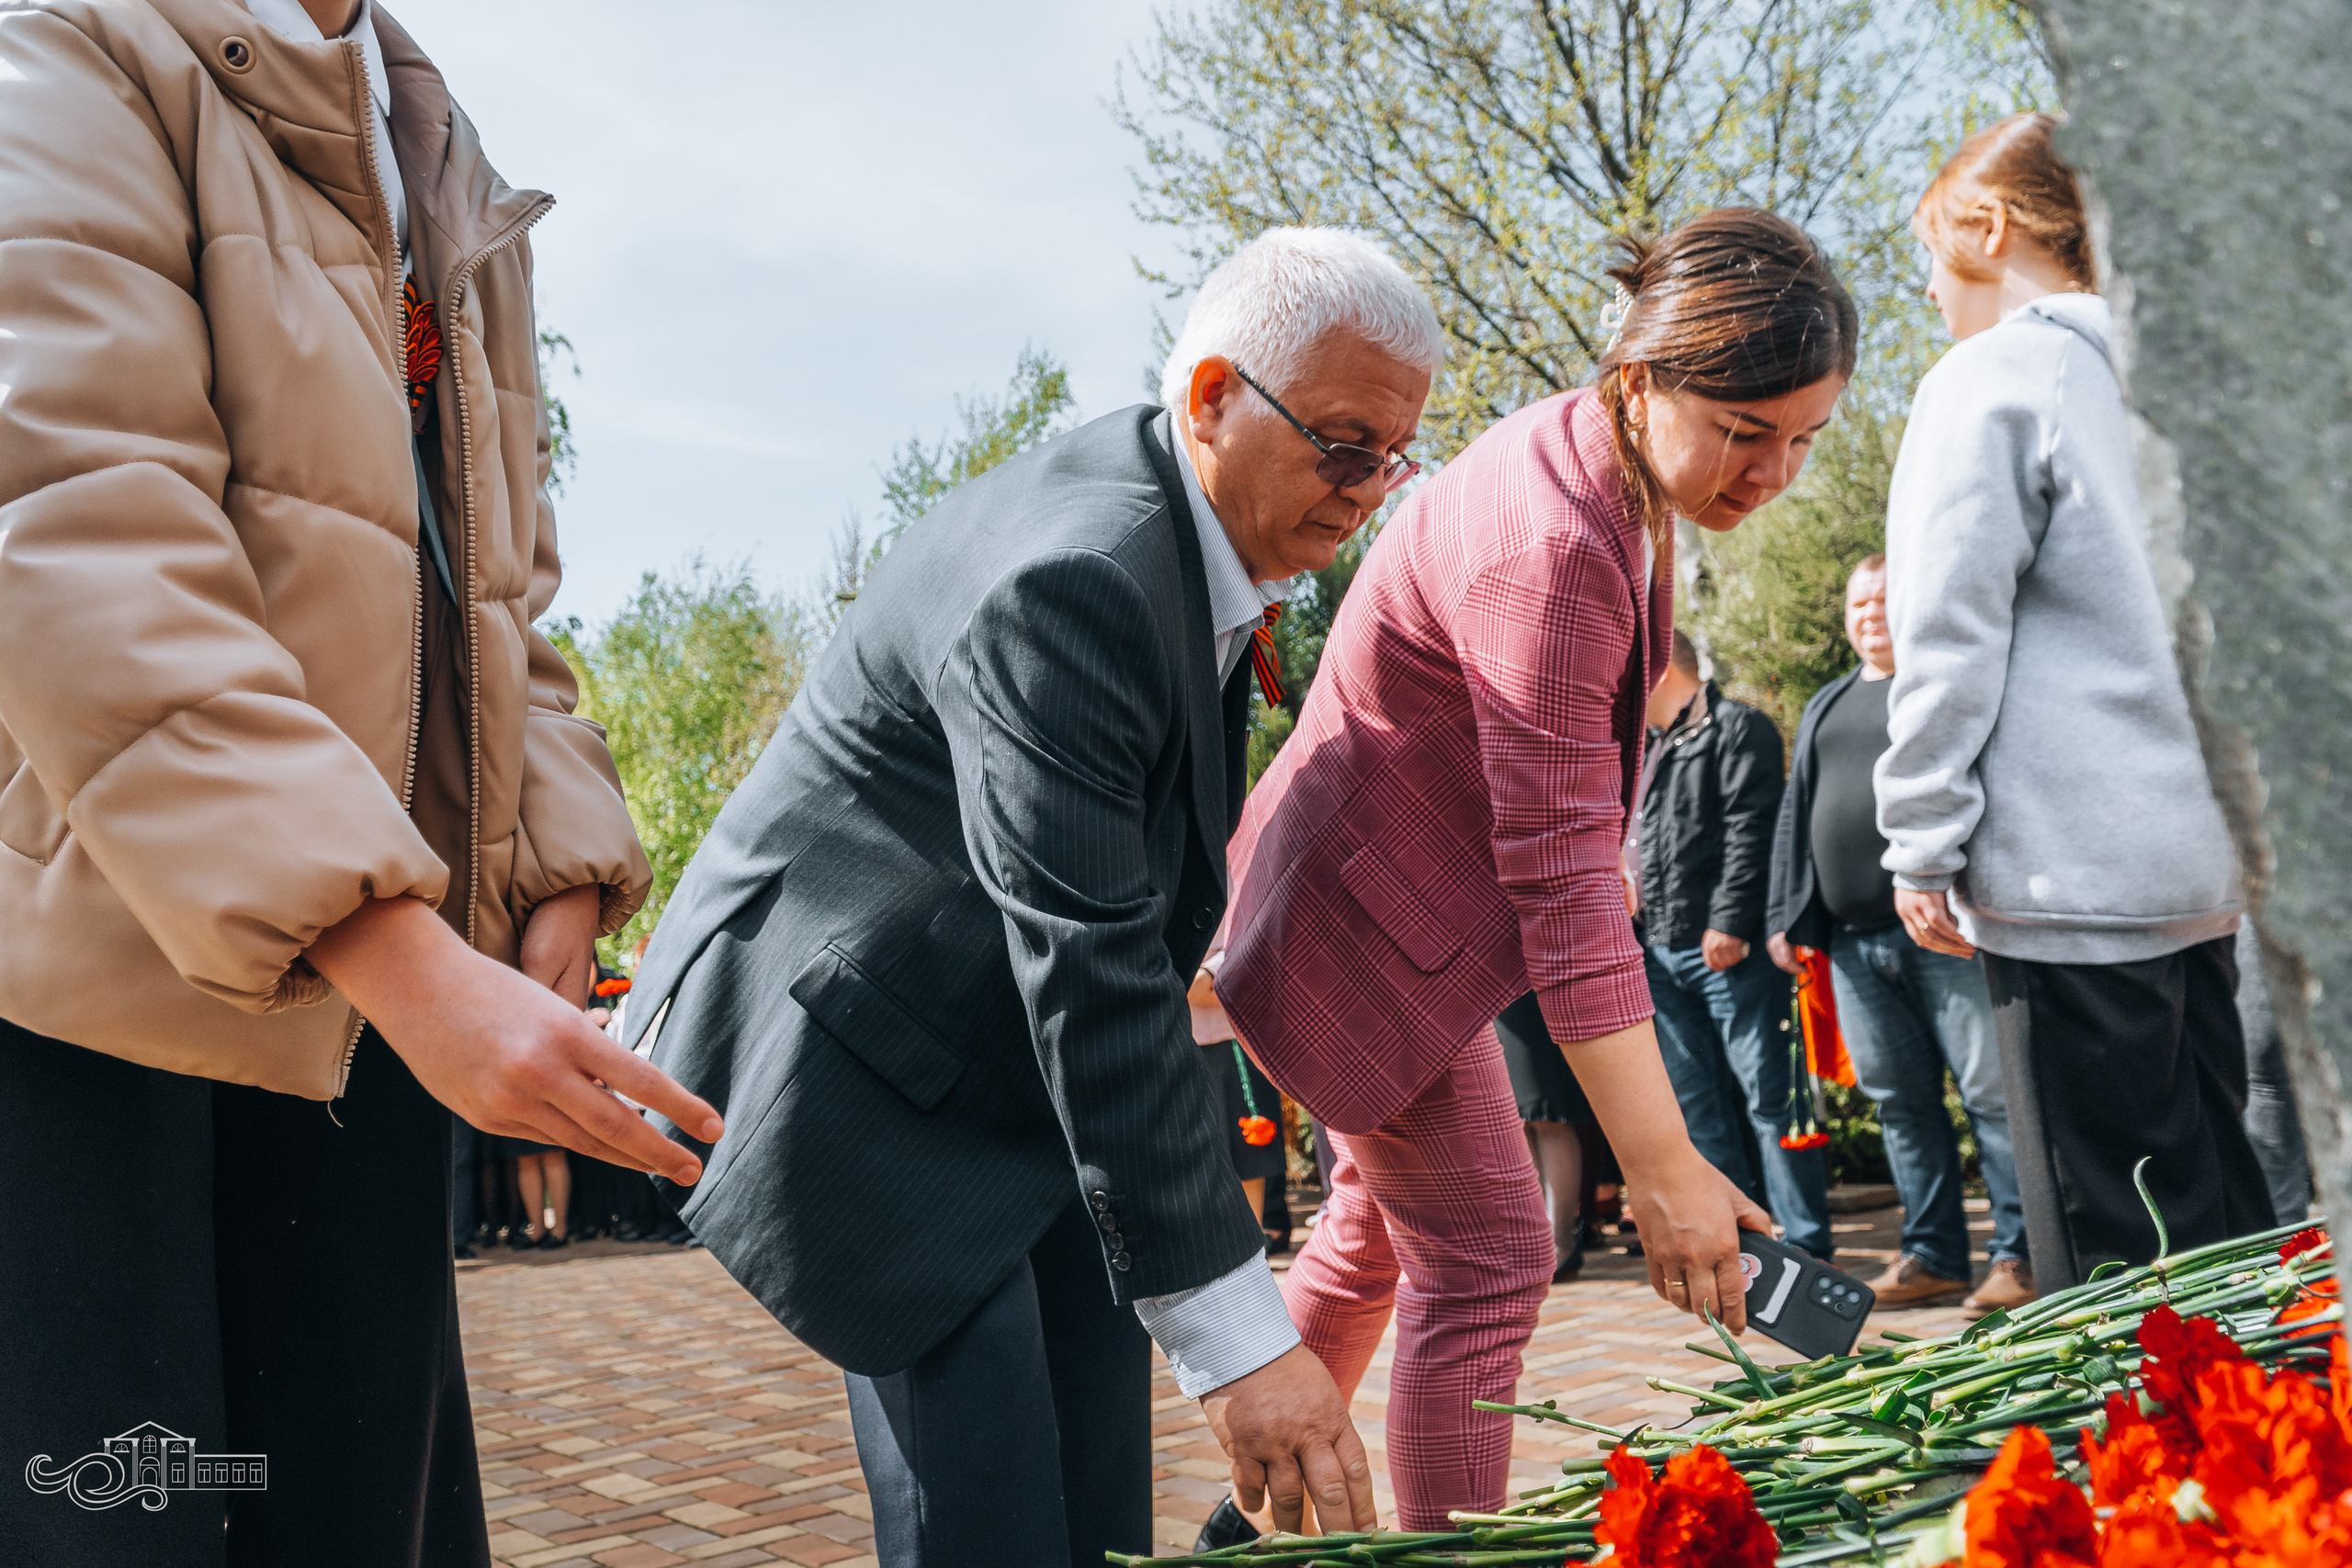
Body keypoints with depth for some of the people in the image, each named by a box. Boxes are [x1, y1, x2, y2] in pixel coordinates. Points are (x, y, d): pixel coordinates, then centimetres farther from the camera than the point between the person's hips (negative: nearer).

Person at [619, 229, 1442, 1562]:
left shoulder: (1205, 539, 2)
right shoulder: (1073, 580, -29)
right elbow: (1091, 975, -32)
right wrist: (1238, 1337, -30)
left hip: (1004, 1057, 9)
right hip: (859, 1066, -9)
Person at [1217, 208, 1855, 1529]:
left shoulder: (1611, 473, -2)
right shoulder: (1546, 549, -33)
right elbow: (1558, 871, -36)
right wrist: (1663, 1165, -37)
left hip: (1407, 895, 10)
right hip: (1368, 915, -10)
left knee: (1380, 1226, 21)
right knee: (1488, 1260, -5)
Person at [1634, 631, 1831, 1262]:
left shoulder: (1736, 727, -3)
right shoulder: (1649, 749, 24)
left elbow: (1750, 828, -14)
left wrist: (1729, 922, -20)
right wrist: (1634, 925, 16)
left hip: (1727, 948, -9)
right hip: (1661, 951, 9)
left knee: (1766, 1092, -7)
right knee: (1696, 1102, 8)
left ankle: (1805, 1245, -3)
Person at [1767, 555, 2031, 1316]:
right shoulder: (1825, 707, 24)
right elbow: (1795, 815, 24)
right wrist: (1786, 916, 16)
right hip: (1854, 939, 6)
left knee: (1991, 1090, -6)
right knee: (1901, 1102, 8)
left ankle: (2020, 1253, 0)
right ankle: (1932, 1255, 15)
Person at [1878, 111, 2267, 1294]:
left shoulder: (1989, 380, -7)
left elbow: (1949, 639, -12)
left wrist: (1922, 849, -7)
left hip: (2068, 875, -8)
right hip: (2201, 852, 8)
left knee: (2109, 1243, -3)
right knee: (2216, 1199, 14)